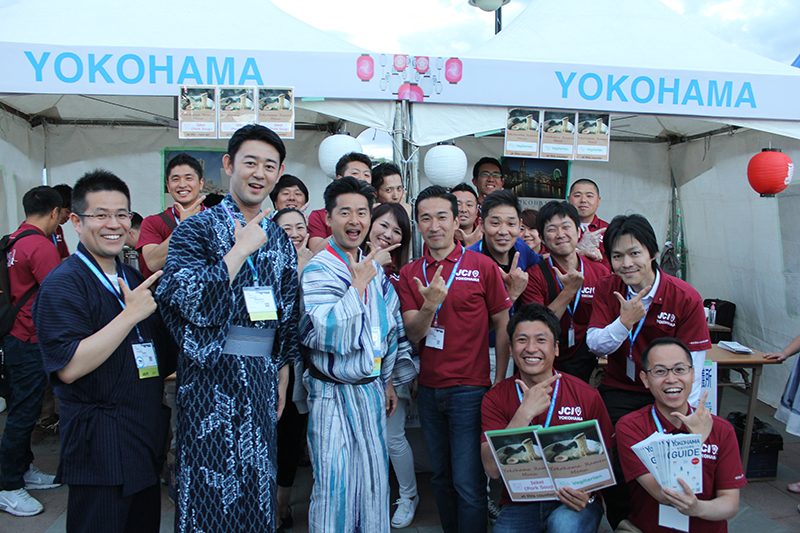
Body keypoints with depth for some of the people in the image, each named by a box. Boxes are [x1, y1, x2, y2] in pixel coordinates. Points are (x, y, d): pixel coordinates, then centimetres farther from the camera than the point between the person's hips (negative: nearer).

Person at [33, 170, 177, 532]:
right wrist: (131, 315, -25)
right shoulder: (63, 284, -11)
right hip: (99, 447, -7)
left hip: (147, 443, 7)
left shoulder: (134, 281, 13)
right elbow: (69, 368, -23)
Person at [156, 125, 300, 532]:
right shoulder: (195, 230, -6)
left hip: (263, 375, 5)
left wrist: (282, 372, 13)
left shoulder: (279, 239, 10)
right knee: (211, 485, 4)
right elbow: (191, 301, -20)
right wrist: (241, 249, -16)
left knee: (257, 480, 14)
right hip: (212, 373, -4)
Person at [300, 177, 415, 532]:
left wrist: (387, 381, 17)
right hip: (334, 395, -6)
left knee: (373, 482, 14)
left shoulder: (375, 270, 8)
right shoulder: (318, 270, -11)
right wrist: (359, 285, -20)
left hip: (372, 391, 6)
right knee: (336, 487, 2)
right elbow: (330, 335, -24)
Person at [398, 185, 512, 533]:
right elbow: (413, 333, -3)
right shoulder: (410, 273, 5)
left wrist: (499, 383, -4)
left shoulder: (482, 266, -5)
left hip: (470, 389, -4)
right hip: (429, 389, 4)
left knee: (468, 483, -1)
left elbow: (502, 325, -1)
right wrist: (430, 304, -23)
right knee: (441, 477, 16)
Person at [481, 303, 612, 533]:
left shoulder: (587, 396, -4)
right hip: (519, 504, 1)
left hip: (571, 504, 0)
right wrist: (525, 413, -21)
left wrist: (588, 493, -14)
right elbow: (492, 469, -14)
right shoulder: (496, 398, -3)